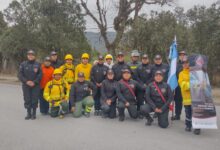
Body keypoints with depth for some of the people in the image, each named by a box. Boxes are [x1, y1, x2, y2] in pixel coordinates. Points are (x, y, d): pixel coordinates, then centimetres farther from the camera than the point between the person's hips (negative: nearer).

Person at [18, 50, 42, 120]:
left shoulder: (38, 64, 3)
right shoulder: (23, 64, 5)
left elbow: (40, 74, -2)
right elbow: (20, 74, 1)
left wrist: (34, 82, -13)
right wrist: (26, 81, -11)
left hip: (35, 85, -1)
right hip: (26, 85, 1)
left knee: (35, 100, -1)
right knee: (27, 100, 3)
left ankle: (34, 114, 11)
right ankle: (28, 113, 15)